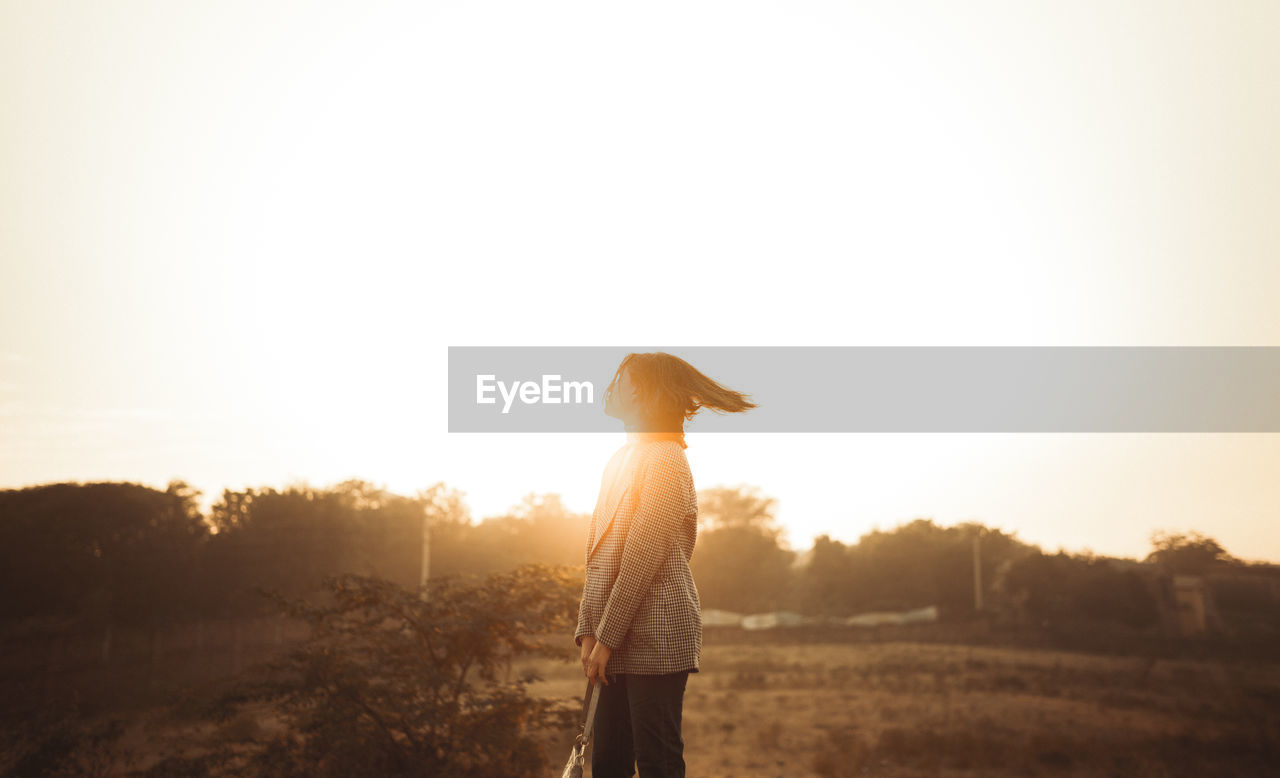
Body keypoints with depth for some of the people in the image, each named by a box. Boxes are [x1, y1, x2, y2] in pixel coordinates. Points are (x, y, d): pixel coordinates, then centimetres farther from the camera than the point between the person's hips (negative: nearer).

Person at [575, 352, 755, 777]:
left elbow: (643, 559, -16)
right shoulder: (623, 459, 17)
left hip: (655, 641, -8)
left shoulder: (664, 459, -10)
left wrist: (607, 637, -14)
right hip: (623, 646, 8)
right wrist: (588, 631, 8)